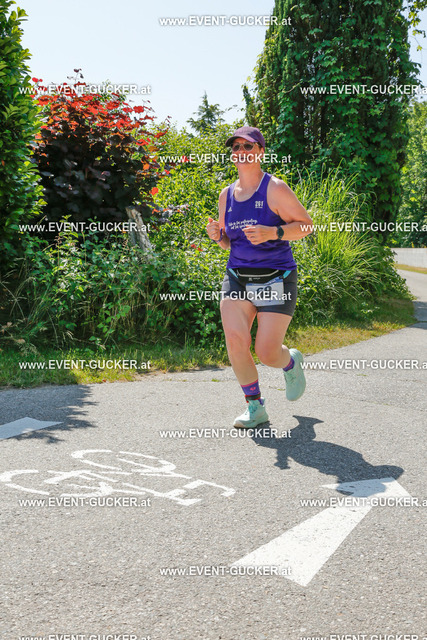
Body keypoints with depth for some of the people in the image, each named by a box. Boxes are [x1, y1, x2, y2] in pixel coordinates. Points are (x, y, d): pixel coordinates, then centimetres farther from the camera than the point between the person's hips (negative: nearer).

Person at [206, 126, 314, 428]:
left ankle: (292, 362, 32)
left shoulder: (275, 188, -7)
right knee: (235, 341, -13)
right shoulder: (227, 194, 9)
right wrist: (217, 235, -4)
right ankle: (255, 407, 6)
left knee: (267, 352, -7)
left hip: (276, 278, -4)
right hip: (237, 277, 5)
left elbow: (306, 225, -7)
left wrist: (273, 233, -22)